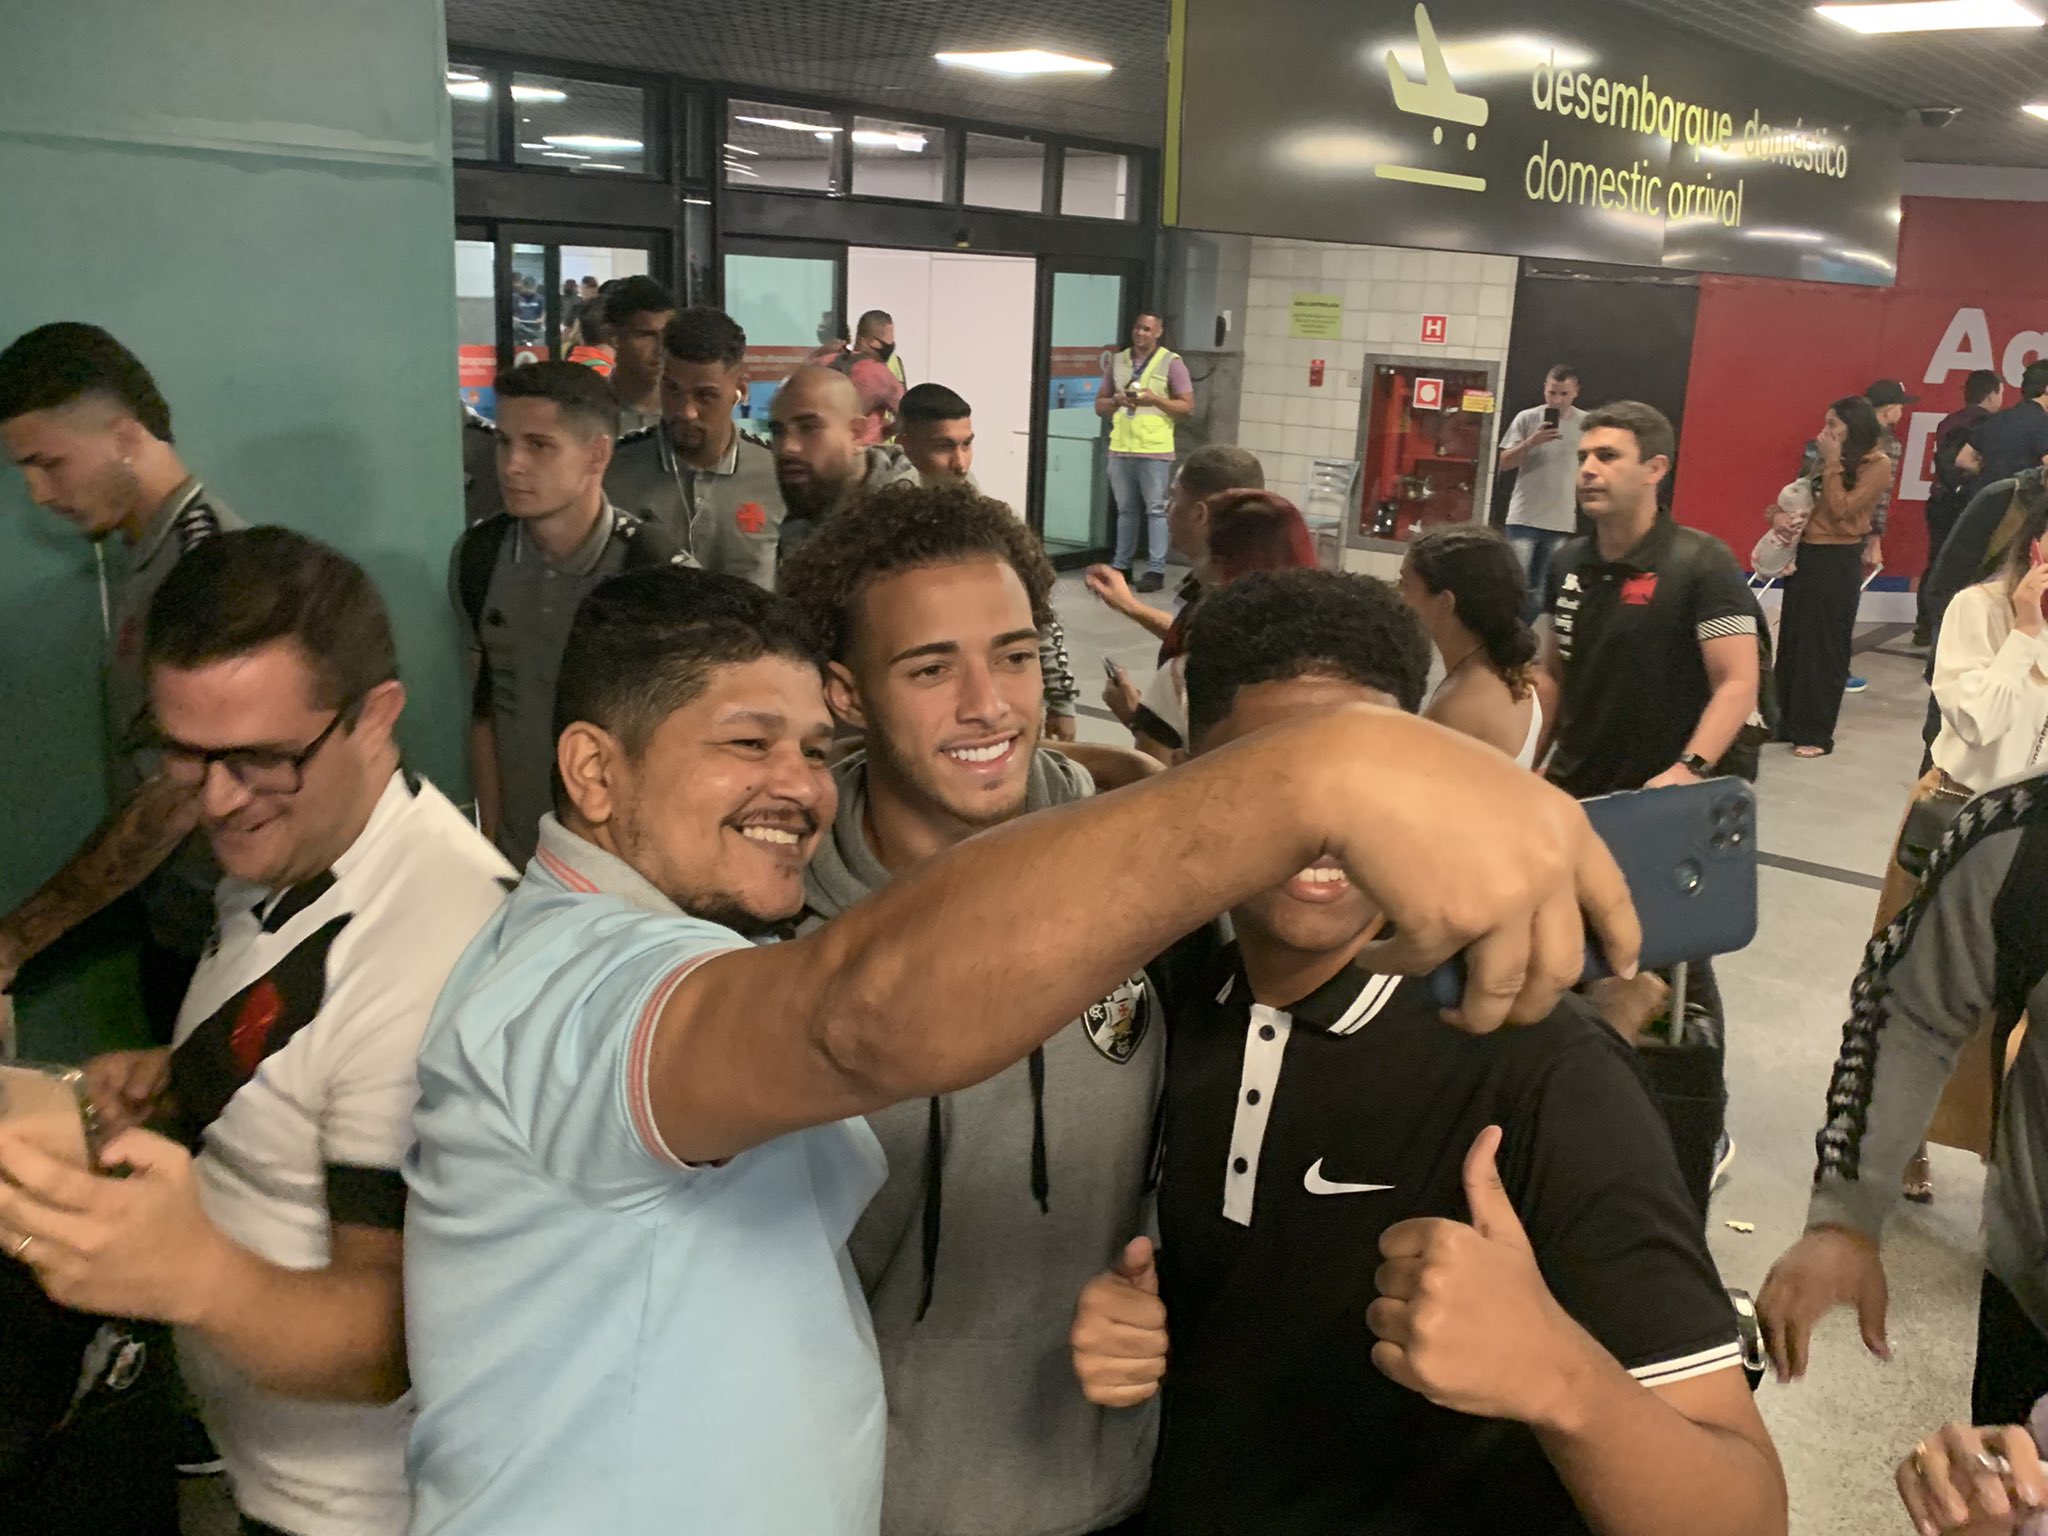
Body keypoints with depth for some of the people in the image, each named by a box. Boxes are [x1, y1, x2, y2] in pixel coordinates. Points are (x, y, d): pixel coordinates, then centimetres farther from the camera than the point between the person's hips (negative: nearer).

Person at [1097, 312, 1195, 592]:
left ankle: (1156, 570, -2)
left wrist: (1155, 399, -16)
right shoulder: (1117, 361, 12)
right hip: (1120, 448, 4)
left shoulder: (1171, 363, 0)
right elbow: (1099, 405, 15)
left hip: (1155, 450, -4)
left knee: (1156, 509, -3)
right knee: (1126, 509, 10)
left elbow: (1188, 407, -3)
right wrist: (1116, 401, -7)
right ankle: (1122, 566, 16)